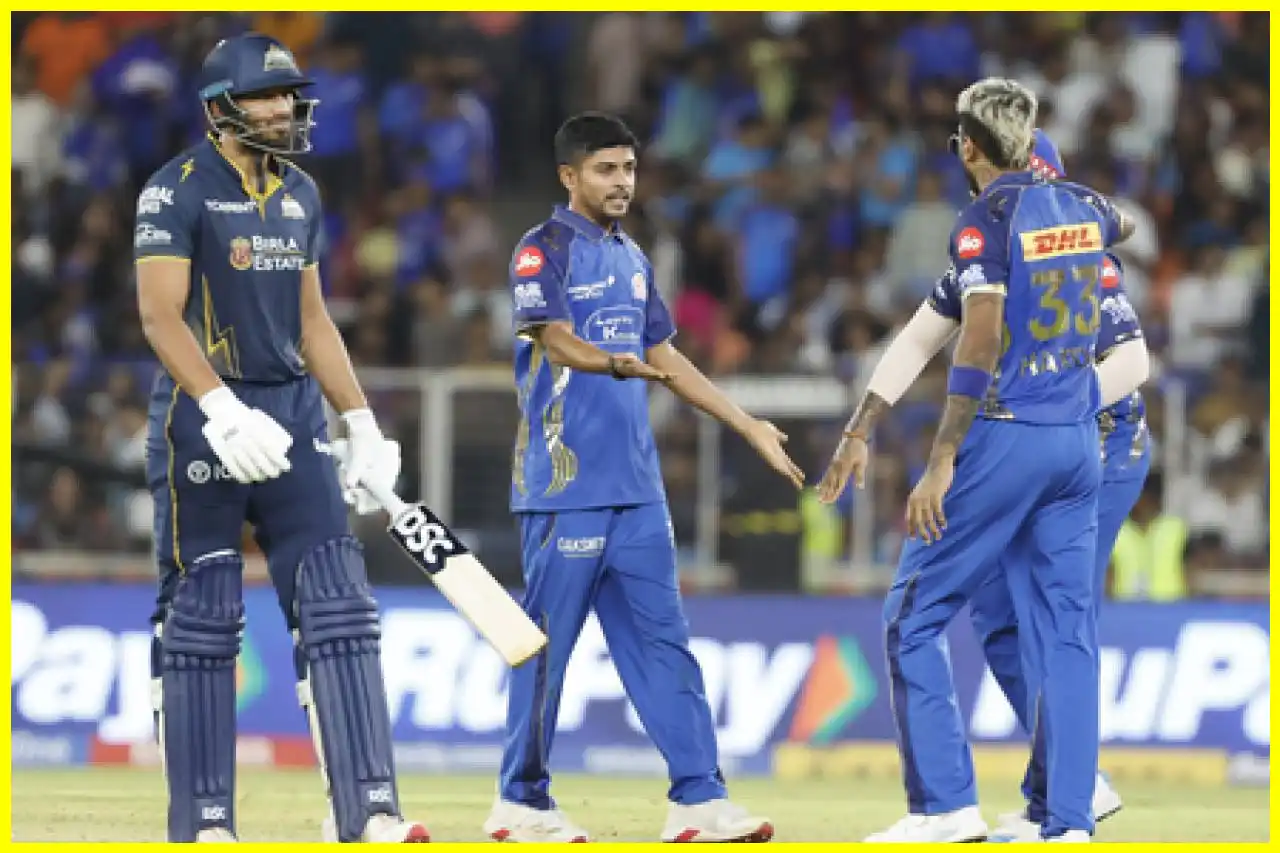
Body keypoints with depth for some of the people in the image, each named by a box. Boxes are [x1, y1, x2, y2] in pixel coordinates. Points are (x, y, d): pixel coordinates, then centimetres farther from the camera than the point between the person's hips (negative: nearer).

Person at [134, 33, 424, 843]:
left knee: (338, 606, -3)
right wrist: (224, 412, -27)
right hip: (202, 416, -6)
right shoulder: (179, 191, -8)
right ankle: (204, 826, 5)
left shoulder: (301, 195, 13)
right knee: (201, 622, -1)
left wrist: (364, 425, 12)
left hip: (292, 412, 6)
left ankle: (367, 811, -6)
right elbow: (162, 317, -15)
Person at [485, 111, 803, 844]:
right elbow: (557, 342, -19)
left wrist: (747, 426, 25)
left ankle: (699, 797, 4)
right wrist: (615, 364, -39)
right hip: (566, 481, -7)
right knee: (548, 640, -3)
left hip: (636, 484, 7)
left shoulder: (632, 259, 18)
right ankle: (522, 803, 5)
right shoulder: (545, 249, -5)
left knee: (662, 639, 4)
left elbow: (664, 357, 24)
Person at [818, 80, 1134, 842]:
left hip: (1003, 437, -6)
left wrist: (943, 461, -23)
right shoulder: (1082, 206, 10)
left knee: (915, 617, 3)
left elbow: (981, 342, -20)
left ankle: (946, 803, -4)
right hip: (1079, 440, 6)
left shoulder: (987, 219, -10)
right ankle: (1072, 821, 0)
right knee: (1067, 630, 6)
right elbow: (1124, 227, 36)